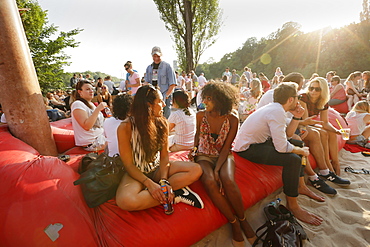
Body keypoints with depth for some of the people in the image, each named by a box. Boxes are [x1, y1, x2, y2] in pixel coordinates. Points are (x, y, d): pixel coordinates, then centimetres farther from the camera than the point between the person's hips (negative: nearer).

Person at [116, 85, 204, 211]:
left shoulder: (162, 124, -5)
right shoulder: (125, 128, -16)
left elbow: (164, 156, -5)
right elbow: (129, 165, -15)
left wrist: (164, 180, -22)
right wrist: (149, 183, -27)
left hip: (157, 169, 3)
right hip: (136, 173, -2)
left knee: (196, 170, -16)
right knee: (125, 201, -36)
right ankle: (175, 194, -18)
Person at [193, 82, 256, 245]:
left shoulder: (232, 120, -8)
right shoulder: (201, 116, -4)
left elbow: (226, 148, -10)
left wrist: (217, 170, -20)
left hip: (223, 157, 0)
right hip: (204, 156, 1)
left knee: (228, 181, -32)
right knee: (210, 182, -30)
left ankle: (242, 220, -4)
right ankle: (234, 223, -10)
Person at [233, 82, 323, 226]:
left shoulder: (275, 108, 8)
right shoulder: (277, 112, -22)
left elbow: (287, 133, 15)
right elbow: (281, 147, -25)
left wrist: (296, 117, 3)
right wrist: (302, 151, -7)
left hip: (257, 141, 11)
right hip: (247, 148, -11)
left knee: (298, 143, 15)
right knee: (293, 159, -22)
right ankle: (292, 205, -2)